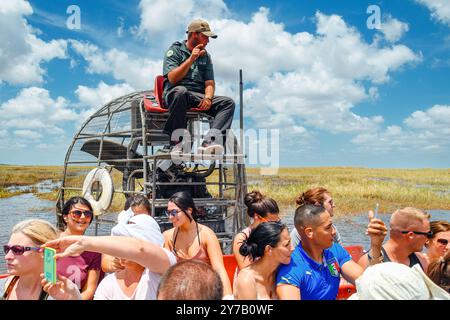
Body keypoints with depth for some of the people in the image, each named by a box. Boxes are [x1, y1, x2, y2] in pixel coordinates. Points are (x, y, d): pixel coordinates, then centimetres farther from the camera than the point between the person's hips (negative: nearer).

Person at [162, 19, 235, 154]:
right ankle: (177, 143, -34)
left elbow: (210, 83, 11)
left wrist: (207, 97, -11)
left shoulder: (205, 56, 21)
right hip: (174, 95, -5)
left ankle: (209, 142, -37)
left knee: (228, 102, -16)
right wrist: (191, 59, -15)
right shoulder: (175, 50, 5)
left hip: (199, 97, 5)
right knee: (180, 91, -39)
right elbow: (172, 79, -11)